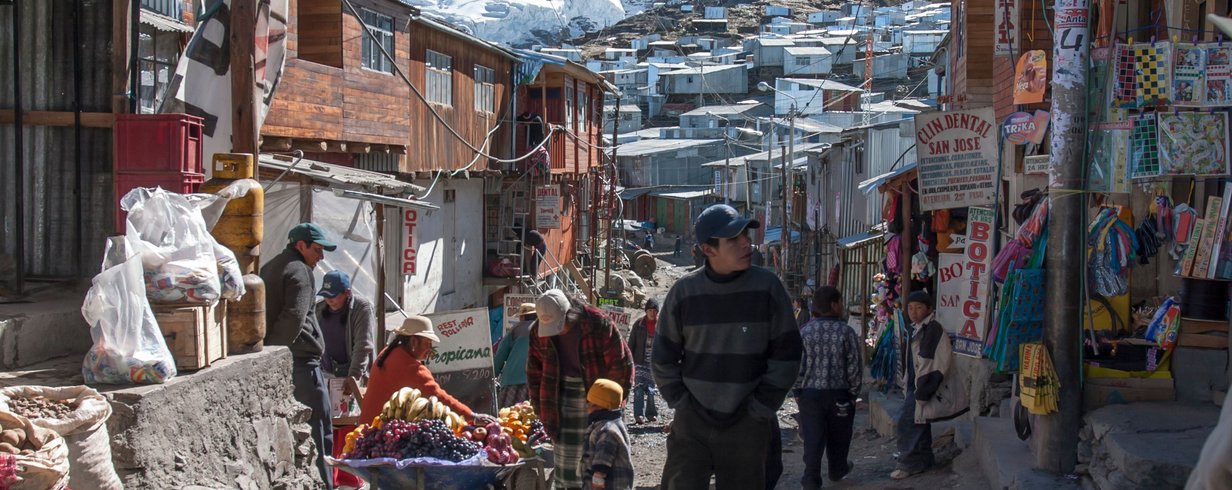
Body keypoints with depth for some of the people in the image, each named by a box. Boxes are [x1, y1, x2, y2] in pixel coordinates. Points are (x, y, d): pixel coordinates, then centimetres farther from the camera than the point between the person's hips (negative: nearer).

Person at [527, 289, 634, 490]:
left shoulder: (599, 324, -17)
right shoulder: (540, 332, -4)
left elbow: (621, 364, -9)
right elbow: (535, 372, 8)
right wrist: (541, 408, 5)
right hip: (567, 397, 3)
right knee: (566, 460, -2)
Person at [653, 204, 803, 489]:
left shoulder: (767, 289, -6)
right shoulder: (684, 292, -2)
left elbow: (786, 356, -3)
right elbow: (663, 358, 7)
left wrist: (759, 409, -5)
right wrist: (681, 402, 0)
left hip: (747, 427, -1)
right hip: (691, 425, 1)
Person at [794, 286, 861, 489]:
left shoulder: (805, 331, -3)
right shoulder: (846, 332, -7)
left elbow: (797, 364, -4)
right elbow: (854, 367, -5)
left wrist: (797, 391, 6)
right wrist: (854, 393, 6)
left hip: (810, 392, 1)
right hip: (839, 394, -1)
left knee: (813, 438, 2)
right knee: (838, 436, 19)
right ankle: (838, 470, 38)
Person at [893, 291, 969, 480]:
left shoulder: (932, 329, -18)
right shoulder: (917, 329, 12)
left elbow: (933, 364, -23)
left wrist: (922, 393, -24)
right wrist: (912, 387, 19)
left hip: (926, 385, -10)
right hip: (918, 385, 10)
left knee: (907, 421, -10)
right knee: (919, 422, 16)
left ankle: (909, 463, -3)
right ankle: (924, 459, 27)